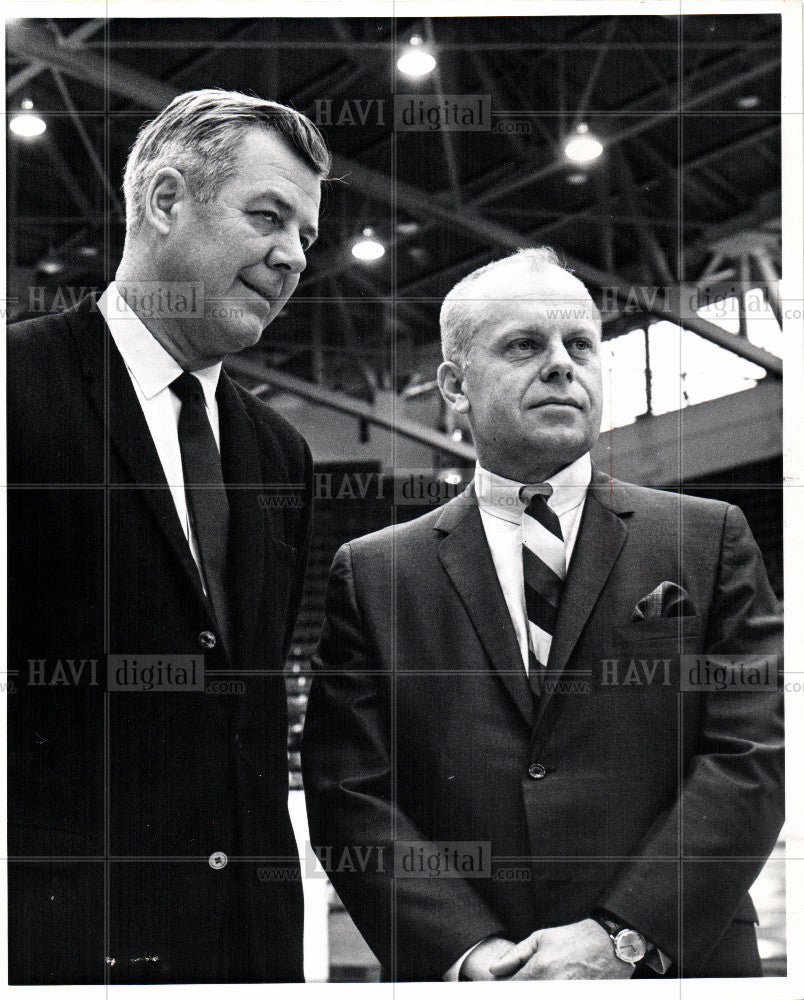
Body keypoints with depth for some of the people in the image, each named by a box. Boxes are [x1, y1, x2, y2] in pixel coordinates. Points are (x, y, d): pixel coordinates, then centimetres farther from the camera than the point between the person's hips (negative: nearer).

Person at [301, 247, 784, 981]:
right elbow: (349, 797, -2)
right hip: (453, 976, 0)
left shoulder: (709, 542, 4)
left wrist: (622, 936, -15)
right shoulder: (373, 575, 5)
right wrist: (468, 954, -16)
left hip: (677, 968, 0)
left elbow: (753, 756, -5)